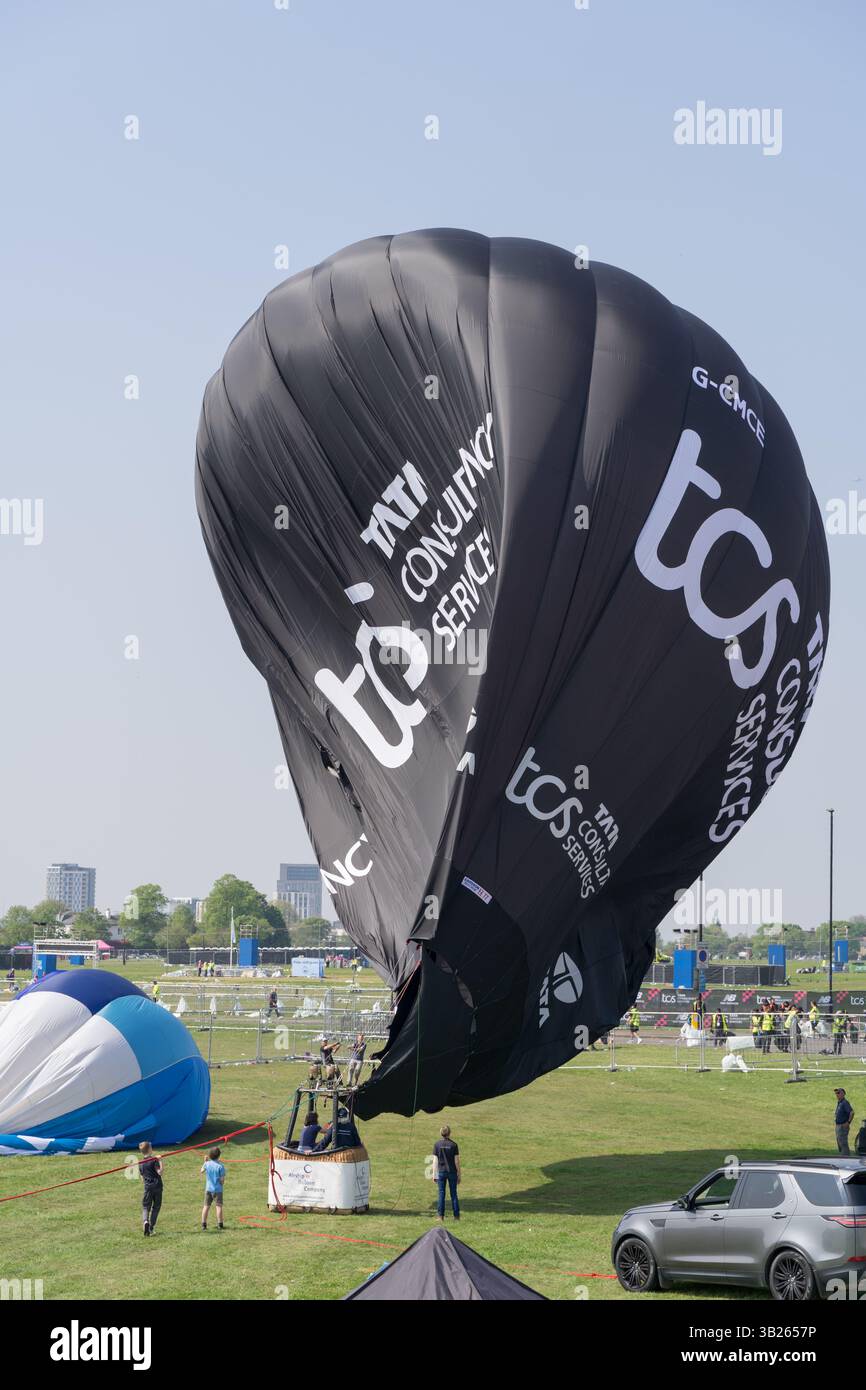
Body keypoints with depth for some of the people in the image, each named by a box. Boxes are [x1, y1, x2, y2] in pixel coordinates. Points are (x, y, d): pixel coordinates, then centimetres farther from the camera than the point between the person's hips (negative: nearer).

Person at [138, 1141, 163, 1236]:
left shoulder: (140, 1163, 9)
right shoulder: (154, 1160, -7)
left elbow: (142, 1178, 15)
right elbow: (160, 1172, -14)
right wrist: (160, 1162, -8)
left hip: (147, 1187, 3)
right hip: (157, 1186, -3)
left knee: (145, 1207, 5)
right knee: (156, 1207, 9)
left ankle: (146, 1221, -25)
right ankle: (151, 1228, 4)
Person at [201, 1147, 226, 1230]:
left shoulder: (207, 1164, -2)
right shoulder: (220, 1166, -13)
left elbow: (202, 1171, 20)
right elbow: (222, 1179, -13)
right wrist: (222, 1184, 9)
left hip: (208, 1189, 4)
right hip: (217, 1189, -4)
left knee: (206, 1206, 9)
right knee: (219, 1206, 0)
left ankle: (203, 1224, 11)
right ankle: (219, 1225, -2)